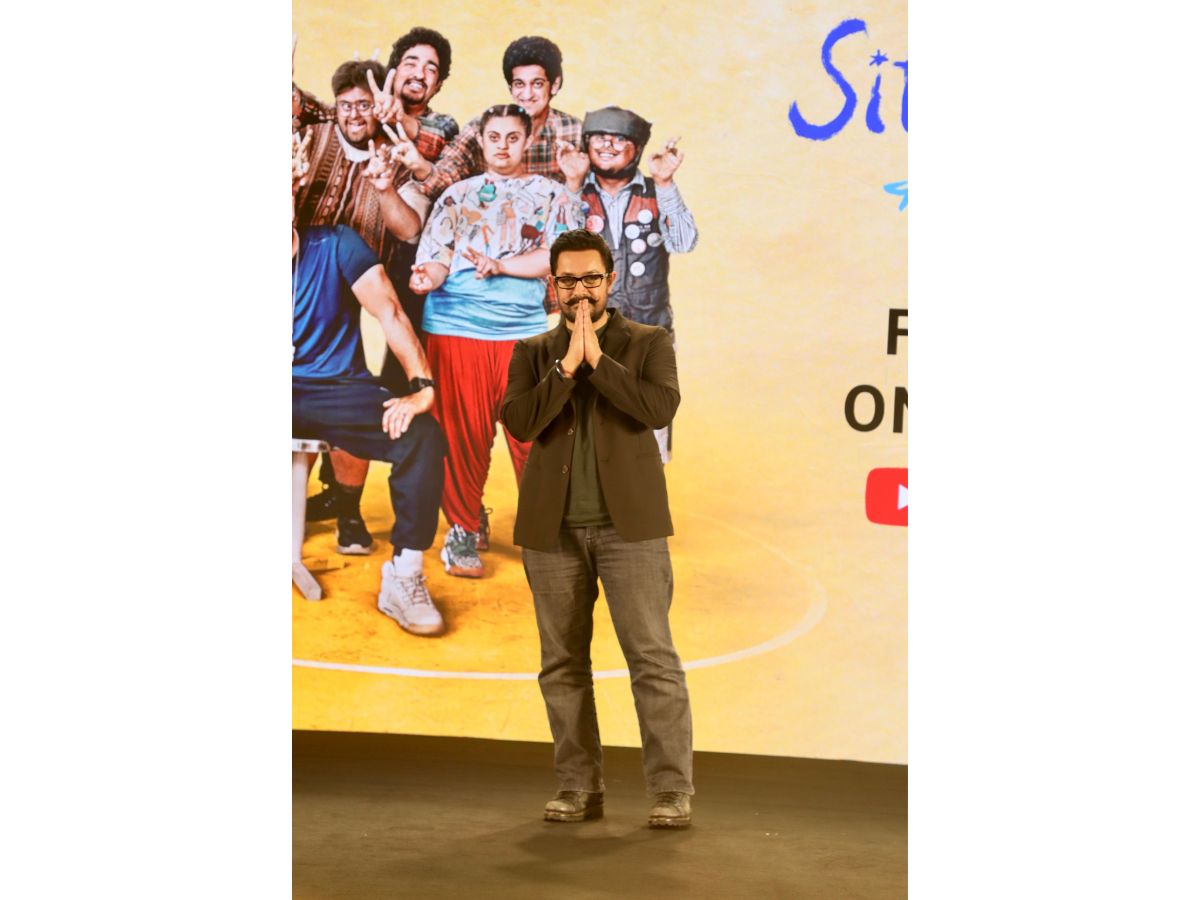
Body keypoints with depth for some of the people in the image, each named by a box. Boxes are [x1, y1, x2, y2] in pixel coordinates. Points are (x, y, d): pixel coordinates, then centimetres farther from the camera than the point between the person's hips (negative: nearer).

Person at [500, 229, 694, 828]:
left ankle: (672, 790, -2)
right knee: (562, 663, 6)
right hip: (552, 528, 3)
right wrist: (568, 363, -12)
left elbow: (660, 407, -13)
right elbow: (518, 422, -6)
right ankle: (578, 788, 14)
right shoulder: (533, 353, 11)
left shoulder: (648, 343, 6)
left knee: (652, 655, -6)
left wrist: (597, 358, -12)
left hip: (629, 524, -2)